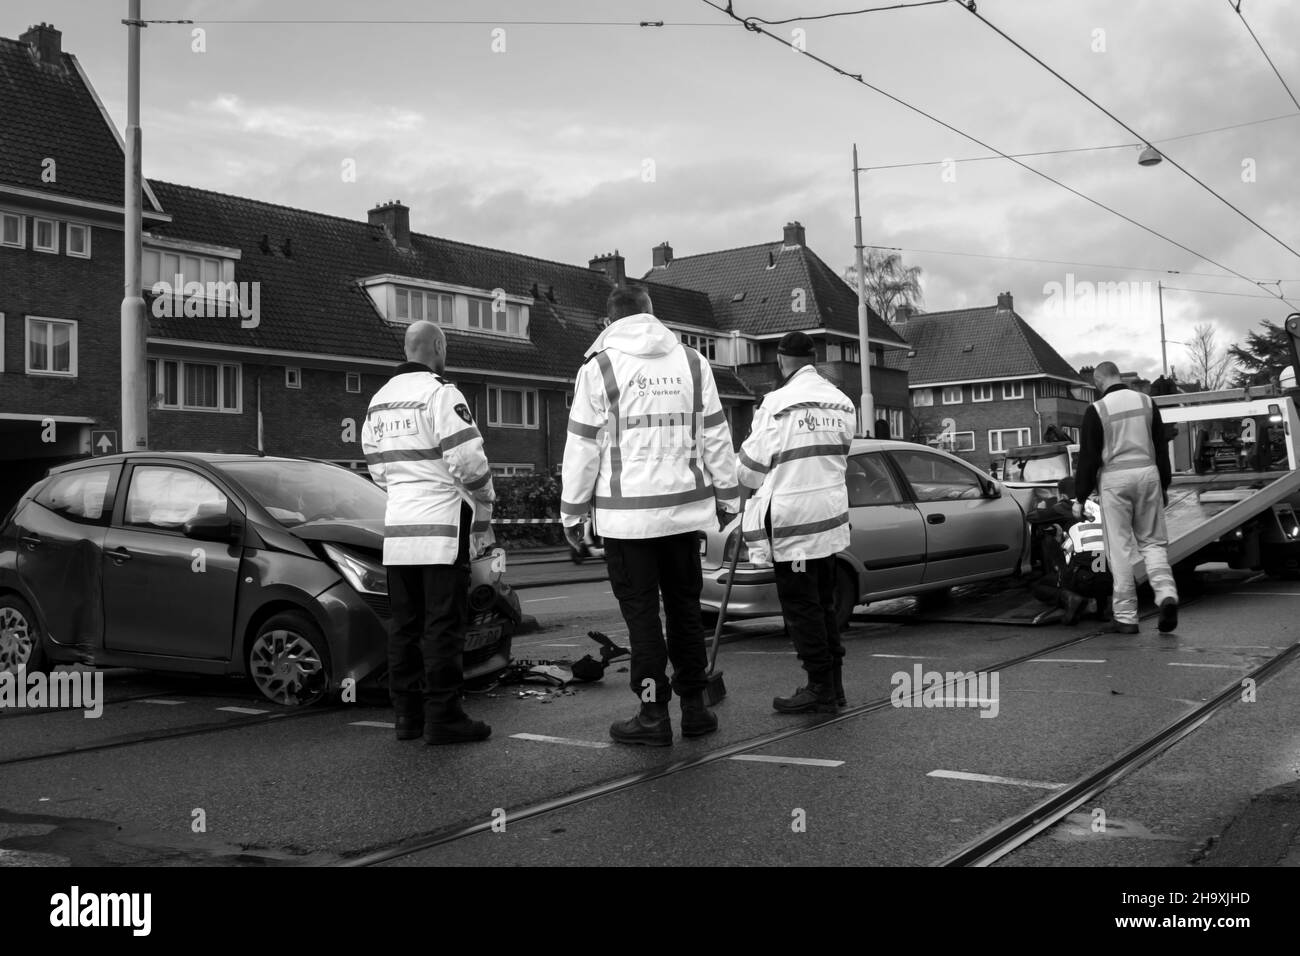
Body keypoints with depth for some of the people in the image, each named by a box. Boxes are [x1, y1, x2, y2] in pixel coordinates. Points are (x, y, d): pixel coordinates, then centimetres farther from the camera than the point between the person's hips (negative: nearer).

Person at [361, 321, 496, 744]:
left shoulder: (379, 399, 16)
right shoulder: (440, 393, -9)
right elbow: (468, 460, -14)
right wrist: (484, 504, 1)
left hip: (397, 526, 7)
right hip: (441, 525, -7)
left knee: (405, 625, 10)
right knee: (444, 625, -4)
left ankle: (408, 713, 14)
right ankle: (443, 717, -3)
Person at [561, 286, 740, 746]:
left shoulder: (599, 367, -3)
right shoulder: (692, 362, 8)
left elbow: (583, 446, -3)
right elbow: (715, 435, 10)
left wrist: (572, 511, 4)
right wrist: (727, 496, 17)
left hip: (627, 513, -4)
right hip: (685, 507, 4)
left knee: (641, 612, 1)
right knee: (685, 606, 12)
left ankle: (654, 714, 2)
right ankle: (694, 707, 17)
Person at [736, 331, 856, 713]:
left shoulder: (779, 402, -14)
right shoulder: (841, 402, 7)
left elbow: (751, 467, -7)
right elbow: (840, 456, 12)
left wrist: (763, 479, 15)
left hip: (791, 516, -7)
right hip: (831, 512, 7)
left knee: (801, 606, 1)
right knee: (823, 602, 16)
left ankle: (821, 690, 4)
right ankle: (833, 685, 23)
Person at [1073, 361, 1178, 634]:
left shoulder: (1096, 410, -5)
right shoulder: (1146, 402, 8)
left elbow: (1088, 458, -5)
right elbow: (1161, 447, 14)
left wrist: (1080, 498, 2)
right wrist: (1164, 485, 23)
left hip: (1114, 480, -4)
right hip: (1147, 474, 4)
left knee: (1120, 548, 1)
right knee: (1152, 541, 13)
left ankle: (1126, 616, 4)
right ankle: (1167, 594, -9)